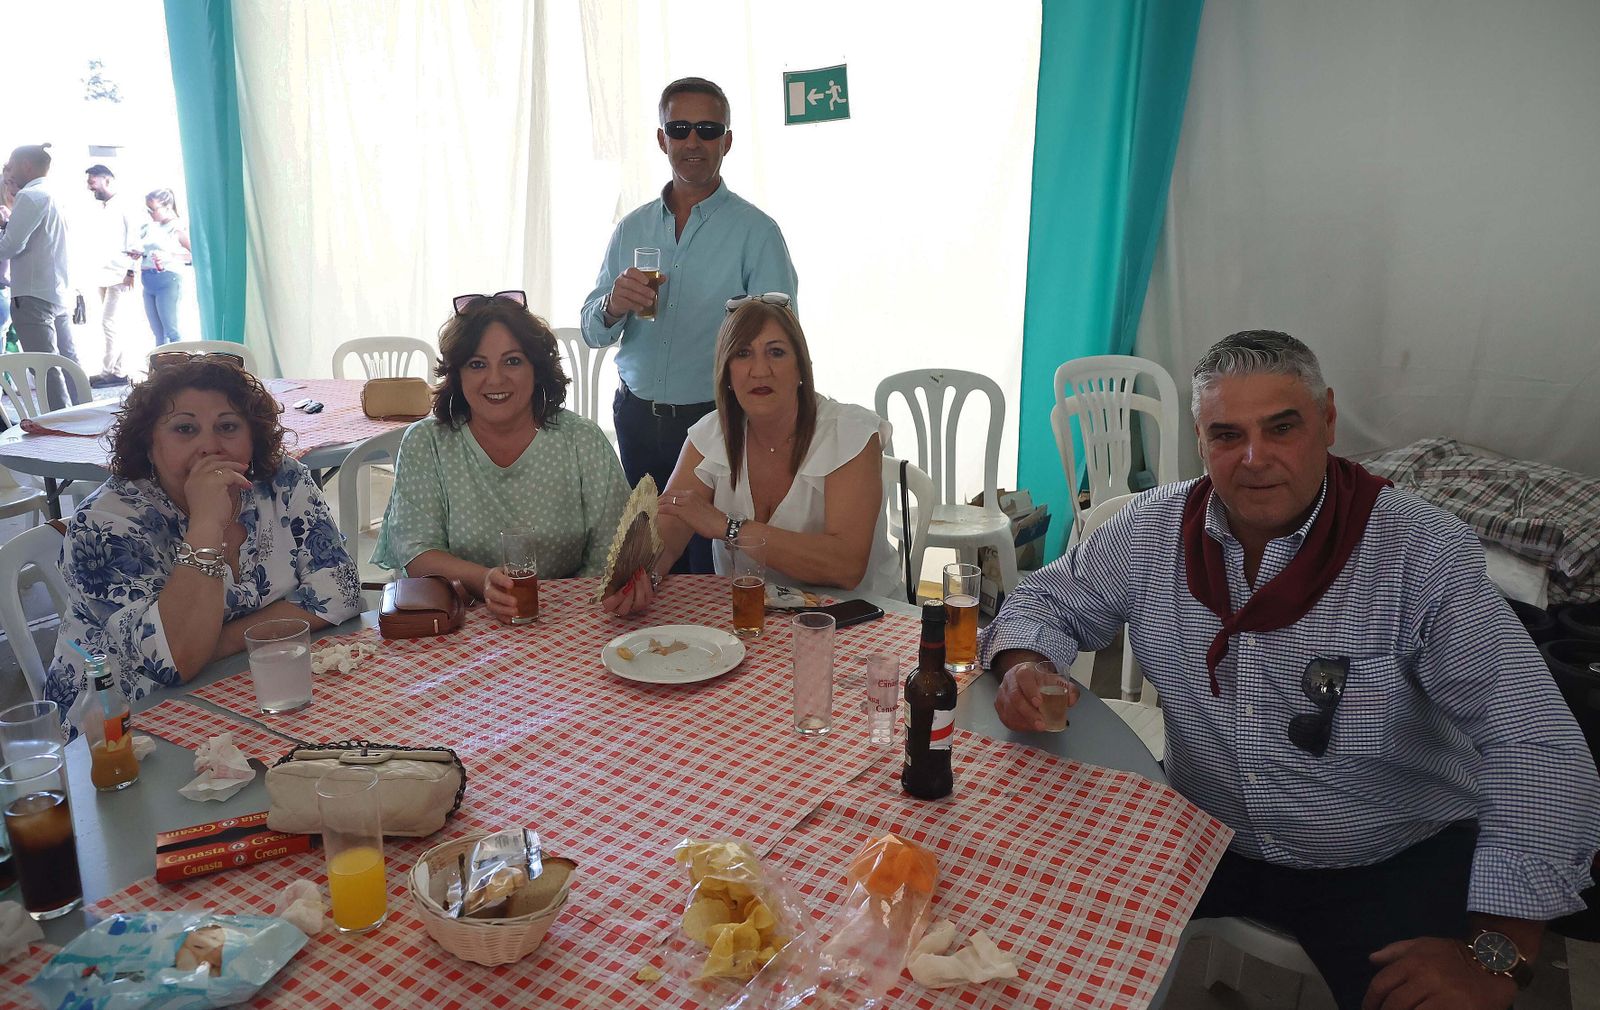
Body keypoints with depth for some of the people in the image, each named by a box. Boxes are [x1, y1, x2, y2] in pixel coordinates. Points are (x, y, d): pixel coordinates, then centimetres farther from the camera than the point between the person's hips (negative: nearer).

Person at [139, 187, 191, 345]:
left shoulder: (178, 227, -5)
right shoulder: (149, 227, 14)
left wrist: (170, 256, -21)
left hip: (168, 280, -7)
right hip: (148, 282, 7)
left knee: (171, 332, -7)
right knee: (158, 334, 8)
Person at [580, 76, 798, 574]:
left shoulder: (756, 231, -4)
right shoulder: (631, 229, 11)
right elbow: (591, 332, 12)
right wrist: (613, 306, -11)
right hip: (636, 417, 4)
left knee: (711, 568, 0)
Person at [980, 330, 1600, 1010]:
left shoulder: (1421, 553, -18)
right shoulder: (1156, 528, -6)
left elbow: (1537, 749, -21)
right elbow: (1051, 598, 8)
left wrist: (1494, 953, -29)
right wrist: (1023, 666, -15)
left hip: (1390, 865, -2)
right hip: (1203, 836, 3)